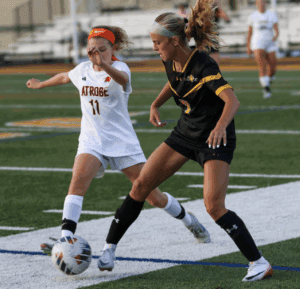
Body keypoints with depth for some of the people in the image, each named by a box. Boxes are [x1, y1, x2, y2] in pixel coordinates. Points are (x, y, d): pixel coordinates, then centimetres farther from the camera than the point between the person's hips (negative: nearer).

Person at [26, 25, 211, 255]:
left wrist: (104, 65, -59)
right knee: (78, 180, -27)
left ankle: (188, 220, 29)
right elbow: (65, 77, 28)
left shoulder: (119, 68, -12)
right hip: (92, 141, 3)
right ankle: (65, 240, -34)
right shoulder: (83, 70, 4)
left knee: (154, 197, 0)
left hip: (123, 141, -3)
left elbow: (122, 79, -38)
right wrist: (41, 84, 44)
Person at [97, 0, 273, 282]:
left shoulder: (203, 65, -26)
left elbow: (232, 99, -37)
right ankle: (110, 248, 13)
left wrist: (220, 126, -54)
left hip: (215, 140, -7)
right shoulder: (170, 61, -3)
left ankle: (259, 262, -11)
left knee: (214, 205, -21)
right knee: (140, 185, 1)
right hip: (185, 133, 7)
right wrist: (155, 105, 10)